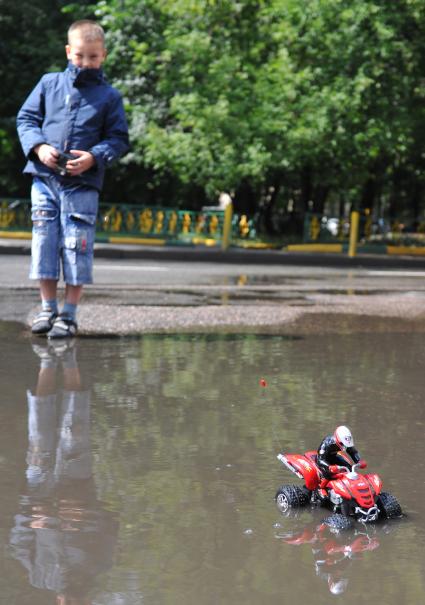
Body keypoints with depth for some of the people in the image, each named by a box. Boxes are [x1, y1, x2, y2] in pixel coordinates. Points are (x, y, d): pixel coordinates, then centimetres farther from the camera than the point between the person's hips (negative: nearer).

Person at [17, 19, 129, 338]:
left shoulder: (109, 96, 3)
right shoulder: (49, 84, 8)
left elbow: (119, 139, 4)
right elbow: (26, 118, 11)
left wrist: (93, 158, -13)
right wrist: (38, 147, -7)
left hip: (83, 184, -2)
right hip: (44, 179, 2)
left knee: (77, 247, -2)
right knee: (44, 243, 4)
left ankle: (69, 315, 7)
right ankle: (48, 309, 15)